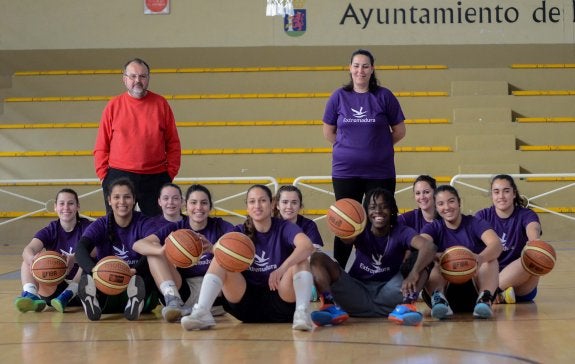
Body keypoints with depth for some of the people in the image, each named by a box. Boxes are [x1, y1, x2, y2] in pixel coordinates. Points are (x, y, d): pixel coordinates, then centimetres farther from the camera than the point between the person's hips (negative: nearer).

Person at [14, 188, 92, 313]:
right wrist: (31, 259, -43)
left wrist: (75, 258, -48)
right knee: (29, 259, -14)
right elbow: (29, 249, -18)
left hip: (79, 287, -2)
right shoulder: (50, 230, 3)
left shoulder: (86, 226, -3)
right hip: (54, 287, 2)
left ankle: (67, 295, -36)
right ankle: (31, 295, -38)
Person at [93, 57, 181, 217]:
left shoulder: (161, 104, 5)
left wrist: (171, 171, 0)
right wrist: (103, 174, -1)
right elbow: (101, 146, 6)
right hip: (118, 177, 0)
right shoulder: (113, 105, 4)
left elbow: (173, 143, 7)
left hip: (155, 178, 0)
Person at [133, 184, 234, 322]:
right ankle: (173, 301, -33)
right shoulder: (176, 229, 5)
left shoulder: (220, 226, 3)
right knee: (154, 252, -12)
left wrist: (214, 249, -38)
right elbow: (138, 244, -9)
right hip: (186, 291, 1)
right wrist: (163, 251, -31)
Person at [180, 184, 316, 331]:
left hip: (281, 301, -2)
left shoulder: (284, 227, -4)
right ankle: (202, 312, -31)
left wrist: (282, 269, -41)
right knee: (220, 260, -16)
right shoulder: (240, 231, 3)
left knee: (300, 260, -22)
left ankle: (302, 313, -39)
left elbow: (307, 246, -26)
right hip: (247, 303, 2)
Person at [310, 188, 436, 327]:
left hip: (388, 294, -1)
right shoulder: (362, 231, 0)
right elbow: (347, 239, -27)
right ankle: (330, 305, -34)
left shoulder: (401, 232, -4)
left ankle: (406, 305, -31)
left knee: (424, 260, -18)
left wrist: (414, 274, -42)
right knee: (317, 258, -15)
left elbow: (429, 247, -25)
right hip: (357, 293, 1)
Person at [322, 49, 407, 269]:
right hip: (345, 171, 1)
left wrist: (378, 145, 8)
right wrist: (348, 147, 8)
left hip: (380, 171, -1)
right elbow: (328, 131, 12)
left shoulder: (384, 96, 0)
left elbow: (399, 131, 7)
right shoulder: (339, 97, 3)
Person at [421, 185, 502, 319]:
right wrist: (440, 257, -39)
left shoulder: (475, 223, 3)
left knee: (490, 259, -23)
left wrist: (480, 258, -42)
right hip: (446, 290, 0)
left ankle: (485, 298, -43)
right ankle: (439, 298, -49)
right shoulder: (433, 228, 8)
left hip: (474, 289, 0)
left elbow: (496, 244, -18)